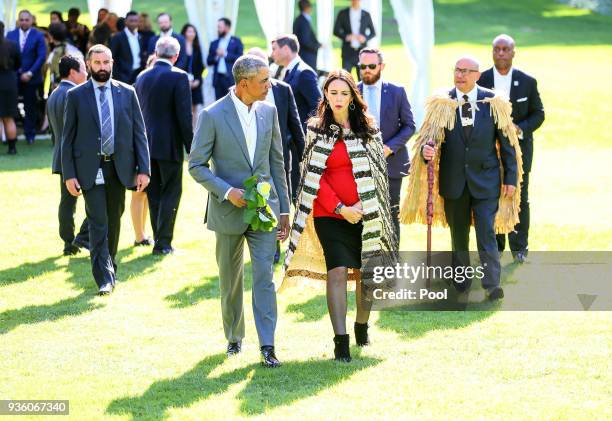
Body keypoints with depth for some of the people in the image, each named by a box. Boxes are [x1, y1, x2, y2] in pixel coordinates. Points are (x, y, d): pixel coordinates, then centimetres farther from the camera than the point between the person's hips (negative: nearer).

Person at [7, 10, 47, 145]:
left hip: (30, 77, -2)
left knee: (30, 107, 5)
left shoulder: (38, 36, -1)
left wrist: (30, 73, -12)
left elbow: (42, 57, -6)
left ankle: (30, 134, 14)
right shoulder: (11, 35, 7)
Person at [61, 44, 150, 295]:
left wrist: (143, 169, -2)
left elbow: (139, 133, 5)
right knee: (98, 223, -8)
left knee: (114, 221, 11)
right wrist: (69, 175, -6)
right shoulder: (76, 96, 1)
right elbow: (68, 138, 1)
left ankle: (110, 268, 27)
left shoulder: (126, 93, 5)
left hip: (119, 167, 2)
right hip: (90, 168, -2)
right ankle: (104, 278, -9)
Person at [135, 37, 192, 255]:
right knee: (171, 193, 2)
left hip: (147, 144, 5)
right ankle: (163, 243, -2)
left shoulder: (142, 77, 7)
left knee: (154, 194, 12)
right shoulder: (179, 77, -11)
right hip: (169, 145, -5)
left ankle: (160, 239, 16)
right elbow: (184, 116, -14)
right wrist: (190, 147, -7)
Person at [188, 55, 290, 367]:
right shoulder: (212, 116, -10)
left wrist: (284, 209, 9)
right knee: (230, 281, 11)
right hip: (229, 211, -2)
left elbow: (276, 162, 10)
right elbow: (197, 166, -7)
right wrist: (227, 191, -21)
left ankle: (267, 346, -11)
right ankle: (234, 338, 29)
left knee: (264, 276, -8)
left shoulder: (268, 112, 4)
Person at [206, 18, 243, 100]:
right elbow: (208, 61, 11)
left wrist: (225, 54, -10)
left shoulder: (236, 41, 4)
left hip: (231, 78, -4)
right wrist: (216, 56, -7)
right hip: (218, 78, 4)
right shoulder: (214, 43, 16)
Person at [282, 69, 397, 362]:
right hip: (329, 214, -2)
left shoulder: (368, 128, 7)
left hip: (365, 213, 2)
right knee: (337, 272, -13)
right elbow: (315, 176, -1)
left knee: (366, 272, 5)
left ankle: (362, 326, 28)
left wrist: (362, 205, -6)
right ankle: (341, 341, -16)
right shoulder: (317, 130, 4)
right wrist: (339, 208, -10)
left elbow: (377, 170, 7)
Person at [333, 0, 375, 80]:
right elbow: (336, 31, 3)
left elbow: (373, 33, 11)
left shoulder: (366, 15, 7)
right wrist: (346, 36, -16)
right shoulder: (342, 13, 4)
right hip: (348, 52, -1)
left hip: (361, 51, 1)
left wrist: (365, 38, -10)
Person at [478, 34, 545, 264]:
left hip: (519, 148, 0)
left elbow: (538, 114, 3)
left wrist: (521, 128, -14)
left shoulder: (527, 82, 0)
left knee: (519, 198, 3)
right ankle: (494, 245, 13)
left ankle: (519, 247, 12)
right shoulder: (480, 81, 0)